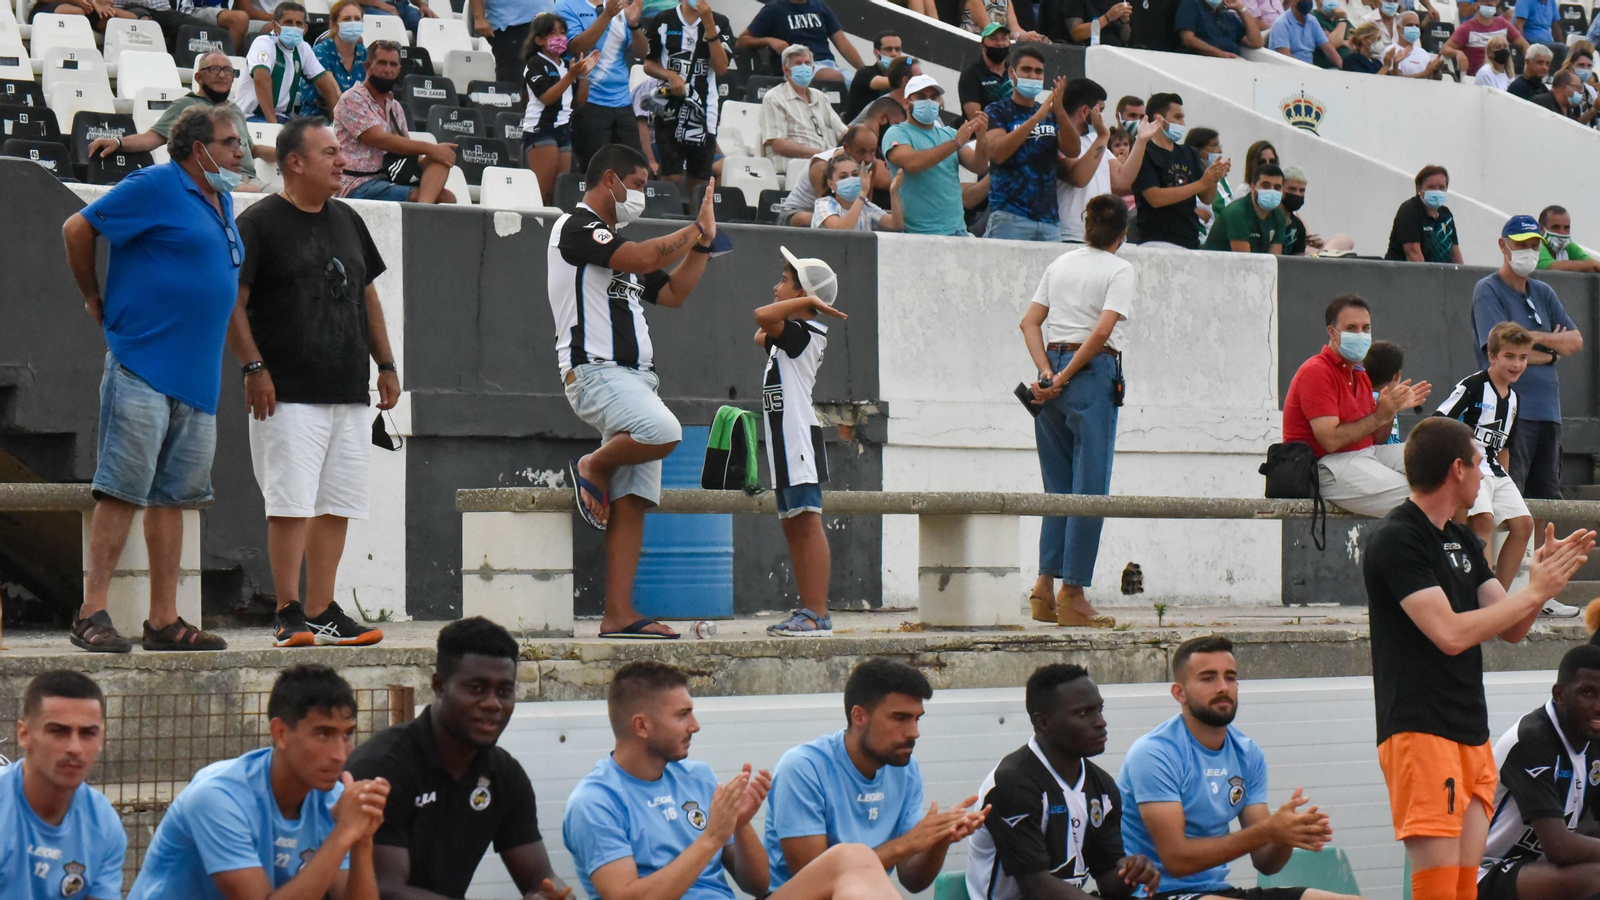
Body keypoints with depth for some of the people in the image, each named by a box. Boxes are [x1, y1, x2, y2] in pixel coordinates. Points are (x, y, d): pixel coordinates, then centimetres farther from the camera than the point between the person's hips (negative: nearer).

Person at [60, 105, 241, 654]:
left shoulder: (221, 203, 17)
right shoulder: (156, 187, -7)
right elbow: (77, 230, -6)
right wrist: (95, 300, 3)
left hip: (197, 377, 8)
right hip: (142, 367, -8)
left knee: (172, 498, 9)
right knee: (121, 492, -8)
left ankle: (164, 621, 12)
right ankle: (91, 614, -5)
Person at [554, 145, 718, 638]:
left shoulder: (614, 240, 27)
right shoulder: (576, 227, -4)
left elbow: (673, 293, 30)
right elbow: (641, 259, -18)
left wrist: (702, 243, 22)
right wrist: (696, 229, -5)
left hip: (634, 375, 9)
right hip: (595, 371, -9)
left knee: (632, 502, -1)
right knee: (662, 432, -34)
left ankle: (619, 615, -5)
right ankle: (593, 467, -5)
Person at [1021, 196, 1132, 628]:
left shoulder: (1061, 263, 15)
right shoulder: (1119, 269, -2)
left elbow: (1030, 322, 8)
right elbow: (1102, 331, -14)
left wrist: (1048, 374, -1)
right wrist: (1066, 378, -10)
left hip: (1054, 369, 6)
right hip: (1094, 374, -6)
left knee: (1058, 485, 13)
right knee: (1090, 487, -2)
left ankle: (1045, 585, 5)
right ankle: (1072, 595, -4)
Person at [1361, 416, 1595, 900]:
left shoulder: (1462, 541, 18)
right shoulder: (1395, 539, -10)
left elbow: (1511, 628, 17)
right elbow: (1450, 633, -18)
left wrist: (1549, 574, 0)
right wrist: (1535, 591, -11)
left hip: (1471, 734, 9)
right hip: (1420, 731, -9)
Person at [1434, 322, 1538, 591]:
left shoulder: (1512, 398, 15)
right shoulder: (1472, 387, -11)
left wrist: (1503, 477, 18)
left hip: (1493, 470, 9)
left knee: (1523, 524, 0)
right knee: (1484, 518, -28)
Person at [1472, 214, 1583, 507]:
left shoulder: (1543, 293, 19)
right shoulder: (1488, 291, -3)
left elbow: (1575, 341, 11)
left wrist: (1535, 337, -6)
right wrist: (1553, 348, -3)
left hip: (1548, 409, 8)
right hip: (1510, 411, -8)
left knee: (1549, 500, 7)